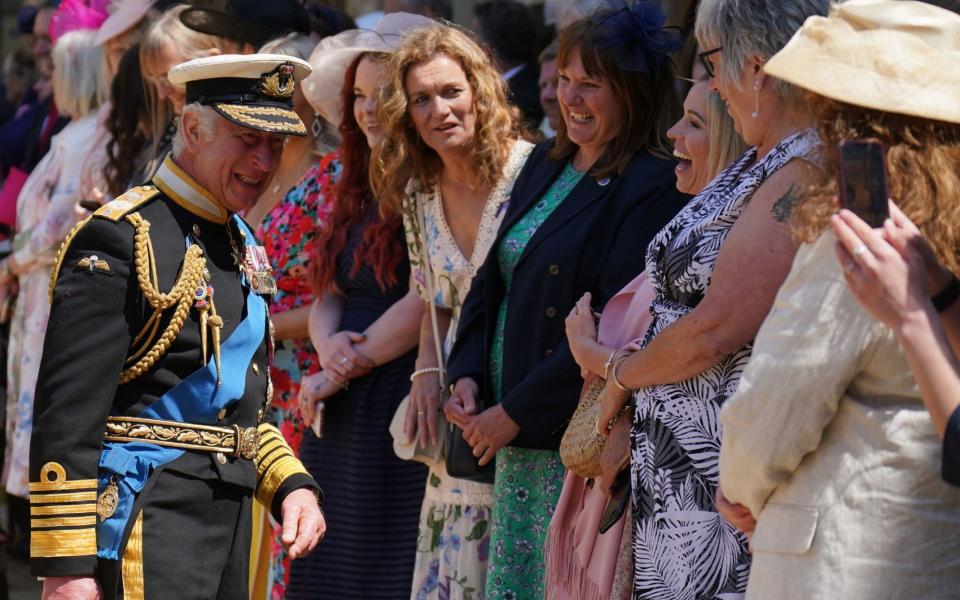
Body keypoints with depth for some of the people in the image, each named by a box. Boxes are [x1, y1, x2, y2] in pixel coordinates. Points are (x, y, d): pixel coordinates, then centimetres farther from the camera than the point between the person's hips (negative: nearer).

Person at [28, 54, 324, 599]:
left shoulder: (240, 245, 15)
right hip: (147, 516, -9)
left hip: (231, 514, 9)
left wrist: (291, 484, 9)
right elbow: (66, 416, -16)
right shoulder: (121, 239, -11)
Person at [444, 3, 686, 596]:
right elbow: (494, 276, 18)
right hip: (516, 440, 8)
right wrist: (468, 375, 2)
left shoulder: (653, 189, -14)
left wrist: (514, 413, -16)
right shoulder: (546, 163, 13)